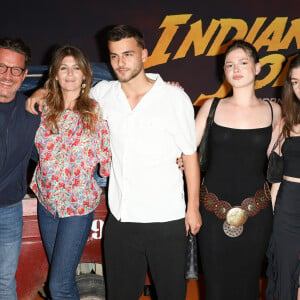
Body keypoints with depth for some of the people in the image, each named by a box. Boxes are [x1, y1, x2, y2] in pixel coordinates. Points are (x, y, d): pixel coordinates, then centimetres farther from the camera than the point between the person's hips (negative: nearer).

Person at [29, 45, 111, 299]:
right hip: (47, 201, 4)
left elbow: (105, 156, -1)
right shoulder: (45, 109, 0)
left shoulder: (96, 110, -7)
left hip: (79, 204, -4)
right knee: (62, 277, 16)